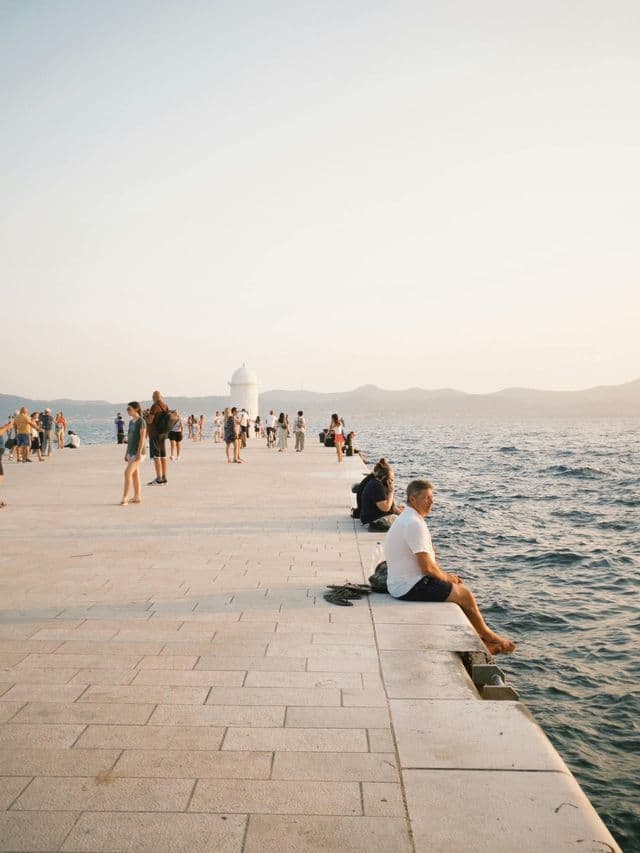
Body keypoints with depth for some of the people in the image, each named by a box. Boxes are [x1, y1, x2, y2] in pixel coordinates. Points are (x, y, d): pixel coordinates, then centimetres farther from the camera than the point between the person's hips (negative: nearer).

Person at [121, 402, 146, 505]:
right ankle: (137, 497, 15)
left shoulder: (141, 421, -11)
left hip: (137, 452, -9)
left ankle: (124, 498, -15)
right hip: (131, 452, 9)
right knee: (135, 474, 10)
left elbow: (142, 438, -16)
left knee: (127, 472, -16)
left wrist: (139, 453, -20)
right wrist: (127, 453, 16)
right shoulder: (131, 422, 14)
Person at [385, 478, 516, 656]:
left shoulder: (408, 519, 10)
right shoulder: (414, 524, -24)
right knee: (465, 595, -4)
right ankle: (486, 636, 19)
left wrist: (445, 575, 7)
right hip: (409, 587, -11)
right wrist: (446, 578, -5)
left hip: (405, 581, 11)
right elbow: (428, 567, -23)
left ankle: (480, 641, 19)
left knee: (461, 588, 15)